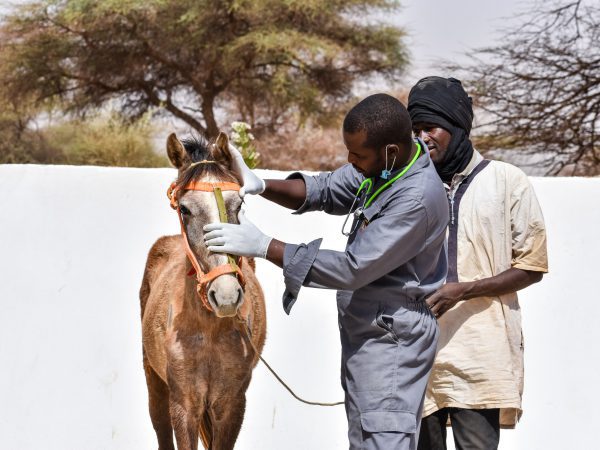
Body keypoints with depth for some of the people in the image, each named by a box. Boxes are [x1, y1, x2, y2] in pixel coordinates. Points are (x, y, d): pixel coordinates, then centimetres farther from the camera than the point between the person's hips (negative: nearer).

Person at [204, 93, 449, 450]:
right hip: (362, 332, 10)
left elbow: (354, 269, -26)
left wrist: (264, 246, -23)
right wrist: (263, 186, -6)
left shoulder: (418, 198, -27)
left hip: (391, 341, -10)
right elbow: (326, 192, 13)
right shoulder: (383, 163, 0)